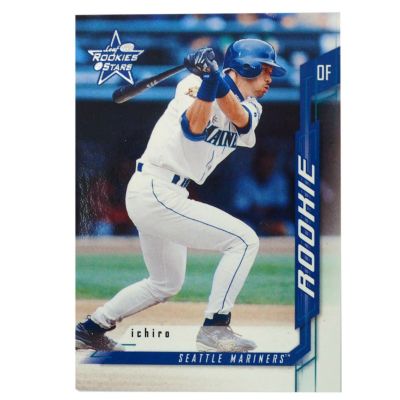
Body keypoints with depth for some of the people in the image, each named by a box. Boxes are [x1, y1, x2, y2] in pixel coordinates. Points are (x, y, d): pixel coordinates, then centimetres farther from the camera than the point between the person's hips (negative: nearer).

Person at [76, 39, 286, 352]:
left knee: (166, 284, 24)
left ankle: (91, 328, 32)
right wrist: (207, 81, -41)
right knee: (244, 240, -15)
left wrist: (217, 81, -33)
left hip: (156, 196, 9)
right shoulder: (195, 84, -11)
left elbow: (237, 116, -16)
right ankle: (215, 328, -12)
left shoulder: (251, 108, 9)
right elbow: (193, 127, -29)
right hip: (157, 193, -9)